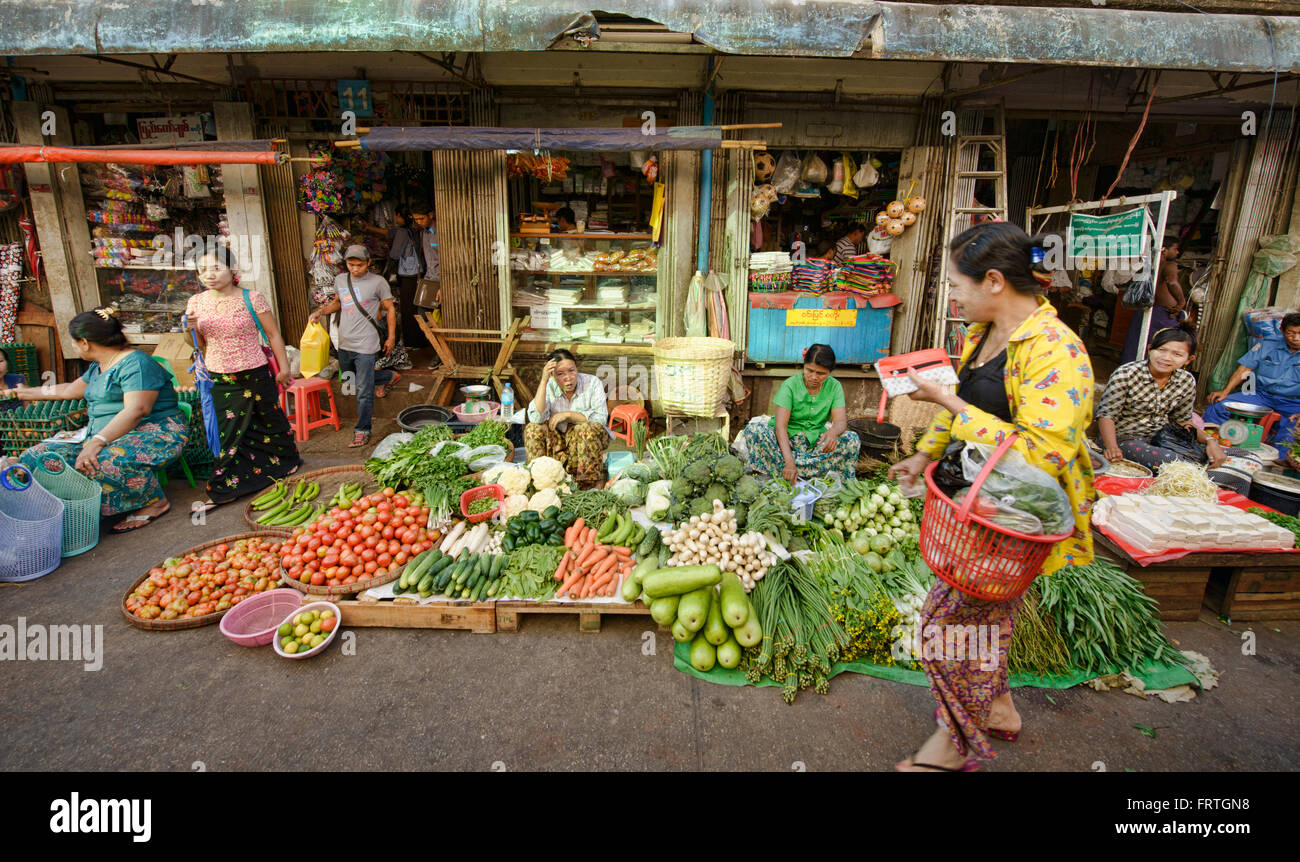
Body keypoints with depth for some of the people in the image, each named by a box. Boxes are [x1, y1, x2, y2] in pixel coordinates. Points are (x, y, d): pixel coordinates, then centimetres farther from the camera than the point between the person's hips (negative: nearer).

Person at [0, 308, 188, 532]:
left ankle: (155, 502, -20)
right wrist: (26, 393, 50)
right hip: (105, 437, 10)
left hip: (155, 435, -10)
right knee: (39, 456, -8)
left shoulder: (135, 363, -11)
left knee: (106, 459, -40)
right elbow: (70, 390, 41)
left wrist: (97, 441, -32)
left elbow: (136, 410, -24)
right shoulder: (97, 368, 22)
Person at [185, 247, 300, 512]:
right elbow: (199, 345, 10)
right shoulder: (196, 302, 4)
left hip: (255, 375, -3)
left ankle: (286, 462, 37)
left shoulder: (251, 299, -8)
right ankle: (223, 491, 14)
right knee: (227, 431, 6)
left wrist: (284, 368, -4)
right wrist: (191, 328, -11)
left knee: (269, 421, 12)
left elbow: (273, 335, -2)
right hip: (218, 379, 3)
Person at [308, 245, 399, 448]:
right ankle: (389, 376, 44)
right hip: (345, 343, 7)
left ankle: (362, 431, 8)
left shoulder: (378, 282, -8)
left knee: (363, 392, -5)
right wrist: (320, 312, 7)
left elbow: (390, 309, 0)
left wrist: (391, 336, -1)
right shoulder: (340, 280, 7)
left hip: (366, 346, -7)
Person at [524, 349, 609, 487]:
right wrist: (543, 381, -26)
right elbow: (536, 418, -22)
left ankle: (590, 484, -23)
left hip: (590, 439, -2)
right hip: (559, 439, 2)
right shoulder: (549, 387, -6)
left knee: (585, 429, -34)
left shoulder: (591, 383, -10)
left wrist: (568, 414, -20)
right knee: (533, 429, -20)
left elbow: (601, 417, -19)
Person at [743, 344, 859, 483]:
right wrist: (789, 461, -37)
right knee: (753, 430, -29)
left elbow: (841, 421, -11)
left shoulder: (834, 387, -3)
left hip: (816, 440, 3)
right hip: (786, 440, -3)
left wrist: (833, 432, -39)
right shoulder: (790, 385, -13)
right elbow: (780, 425, -23)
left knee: (852, 440, -26)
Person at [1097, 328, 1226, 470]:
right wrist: (1112, 448, -31)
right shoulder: (1126, 375, -18)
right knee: (1172, 462, -29)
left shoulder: (1187, 381, -1)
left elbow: (1182, 421, 11)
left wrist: (1209, 441, -6)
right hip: (1125, 439, -6)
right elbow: (1106, 414, -17)